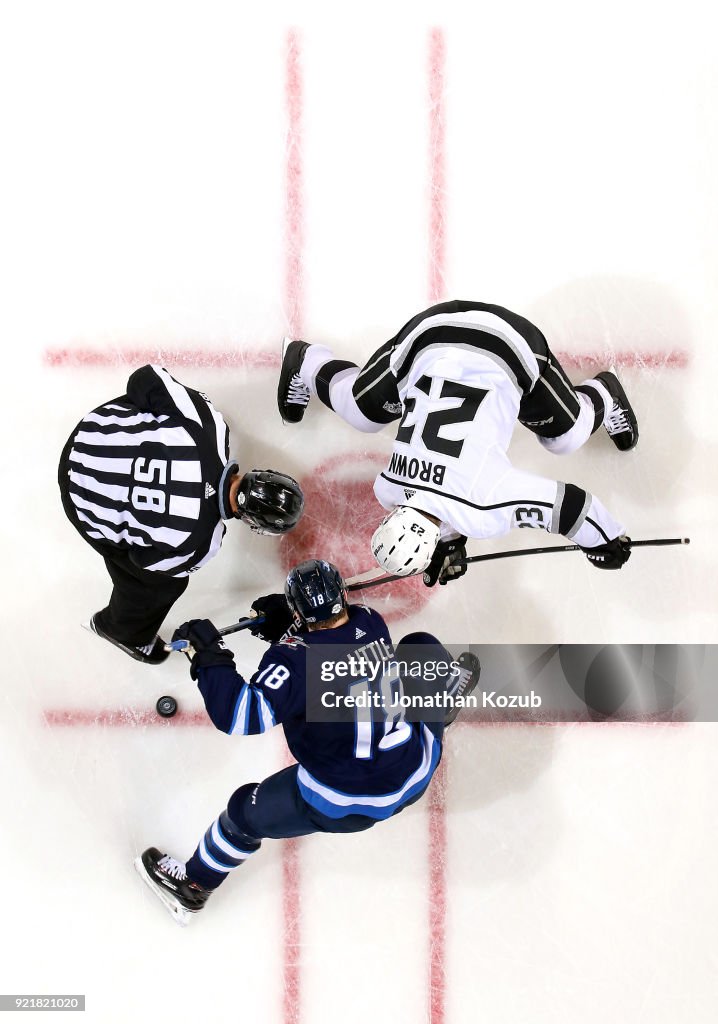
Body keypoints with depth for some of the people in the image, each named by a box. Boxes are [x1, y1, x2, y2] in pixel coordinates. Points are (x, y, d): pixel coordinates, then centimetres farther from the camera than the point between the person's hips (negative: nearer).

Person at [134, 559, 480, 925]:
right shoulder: (372, 621, -8)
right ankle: (447, 700, 50)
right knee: (420, 646, 21)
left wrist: (210, 657, -28)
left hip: (341, 804, -4)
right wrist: (285, 626, 3)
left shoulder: (293, 660, -27)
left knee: (247, 812, 19)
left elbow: (243, 718, -33)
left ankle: (192, 886, 41)